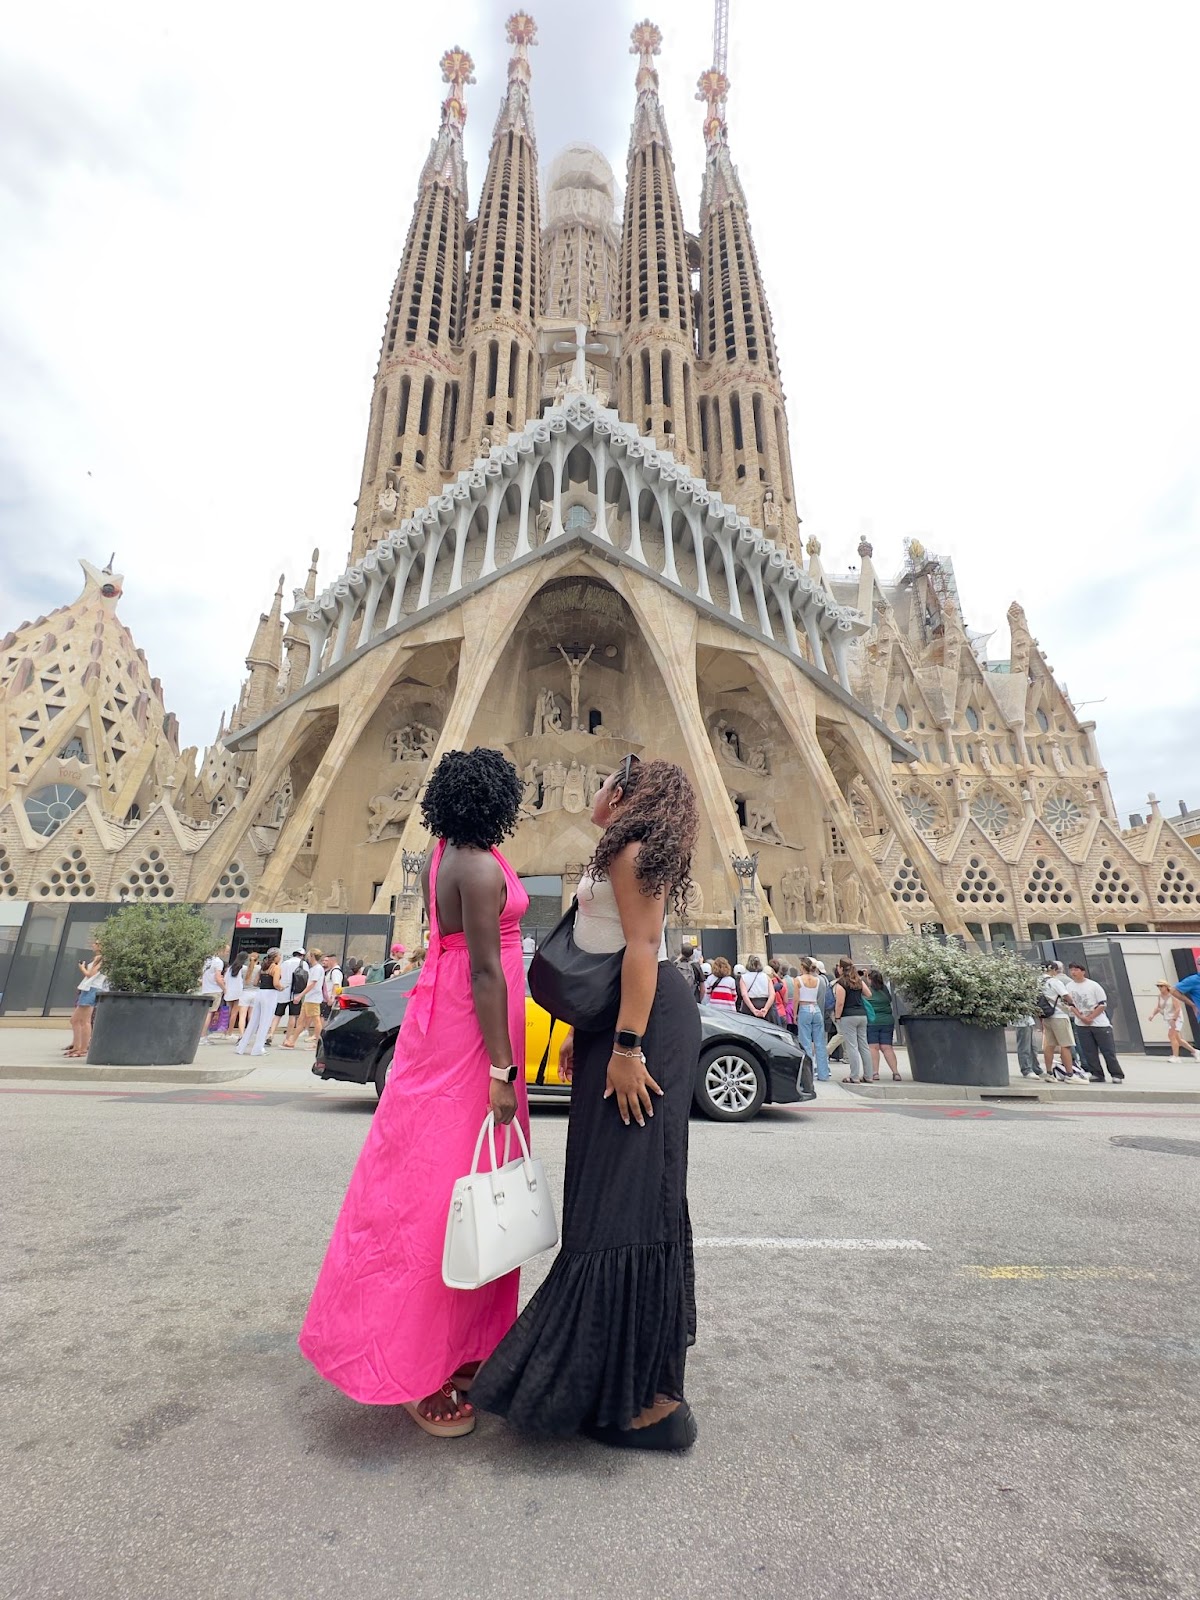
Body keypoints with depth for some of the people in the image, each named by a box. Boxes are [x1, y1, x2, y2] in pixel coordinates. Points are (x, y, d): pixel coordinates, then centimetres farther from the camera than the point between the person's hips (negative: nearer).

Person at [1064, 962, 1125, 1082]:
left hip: (1099, 1023, -3)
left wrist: (1090, 1017, -12)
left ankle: (1117, 1075, 11)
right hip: (1081, 1024, 3)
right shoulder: (1069, 987, 1)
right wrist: (1081, 1017, -10)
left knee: (1108, 1050, 1)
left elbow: (1103, 1004, -7)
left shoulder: (1093, 985, -8)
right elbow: (1071, 1005, 4)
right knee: (1089, 1052, 3)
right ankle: (1097, 1074, 11)